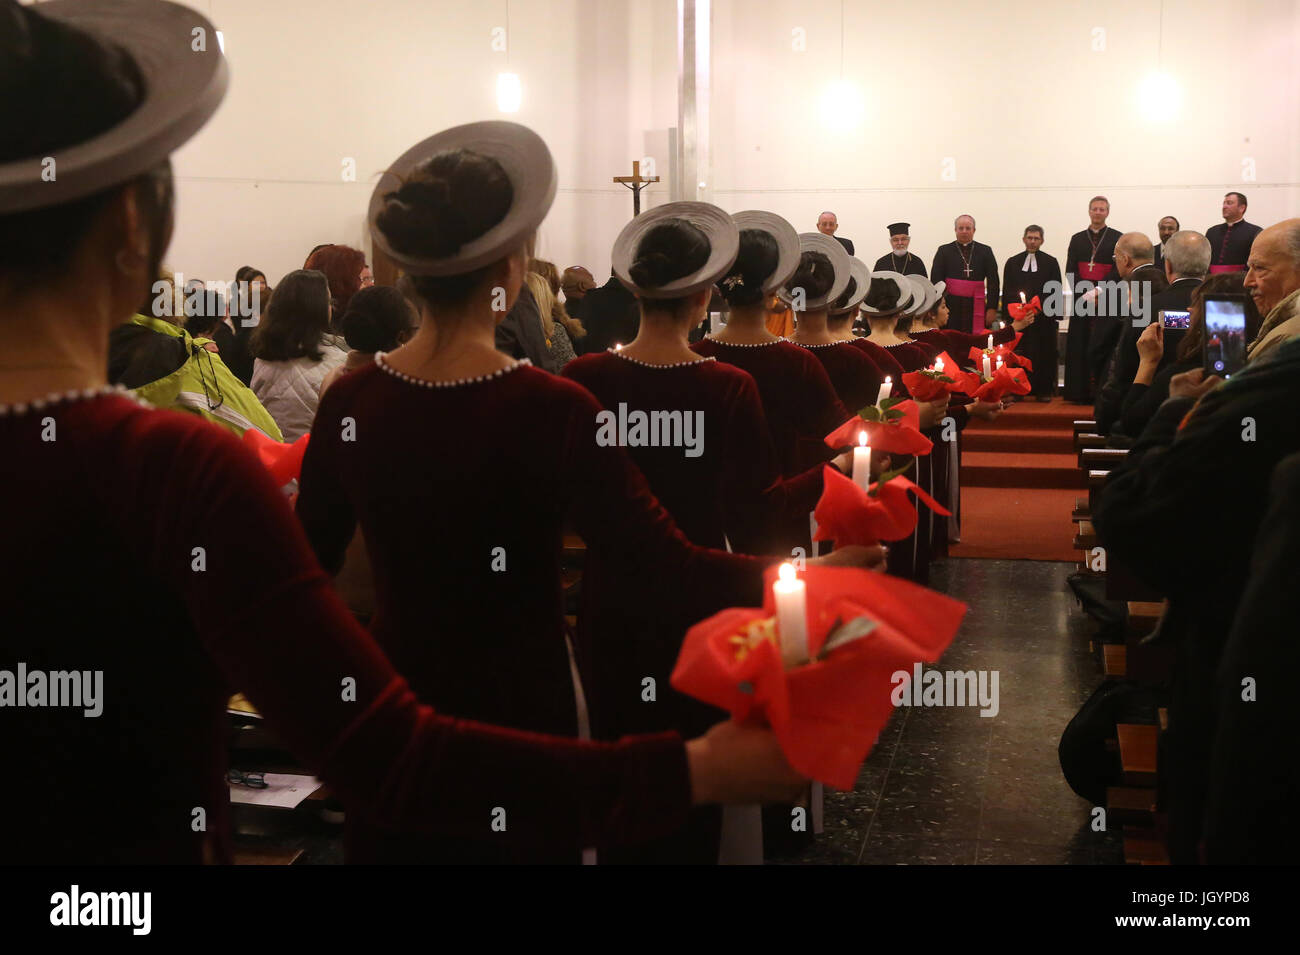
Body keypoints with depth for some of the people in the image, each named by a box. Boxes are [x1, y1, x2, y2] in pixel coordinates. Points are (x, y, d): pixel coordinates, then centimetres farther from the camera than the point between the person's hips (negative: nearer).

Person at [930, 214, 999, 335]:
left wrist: (992, 308, -1)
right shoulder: (944, 251, 8)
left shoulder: (985, 251, 10)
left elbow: (993, 281, 7)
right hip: (951, 306, -1)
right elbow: (935, 280, 3)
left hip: (976, 307, 1)